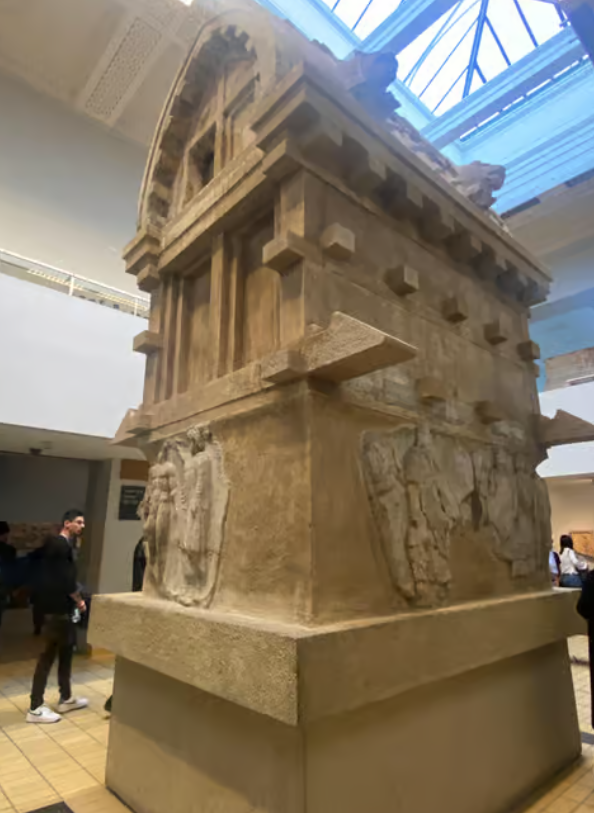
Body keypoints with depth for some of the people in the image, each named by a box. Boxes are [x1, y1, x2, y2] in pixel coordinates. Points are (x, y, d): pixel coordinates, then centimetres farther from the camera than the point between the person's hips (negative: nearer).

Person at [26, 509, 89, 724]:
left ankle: (66, 699, 27)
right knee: (49, 654, -2)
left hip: (64, 606, 10)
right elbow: (65, 578, -20)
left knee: (66, 651, 16)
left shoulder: (64, 545, 14)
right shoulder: (60, 544, -16)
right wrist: (79, 599, -10)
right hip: (58, 608, -10)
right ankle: (35, 708, 8)